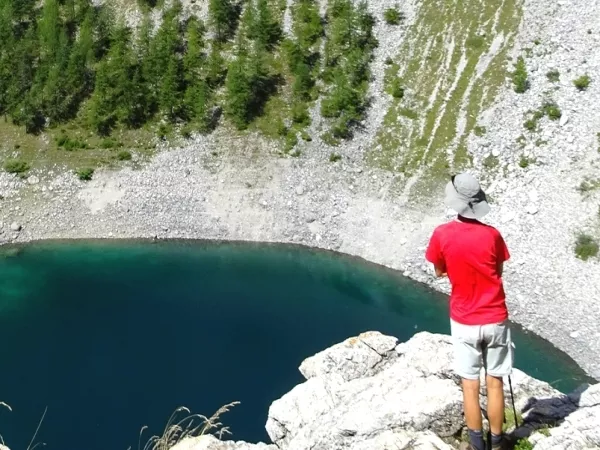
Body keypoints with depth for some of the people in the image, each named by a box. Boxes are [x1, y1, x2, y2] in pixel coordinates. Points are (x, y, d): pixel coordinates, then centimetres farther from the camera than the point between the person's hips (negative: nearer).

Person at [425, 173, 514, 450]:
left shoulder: (442, 234, -11)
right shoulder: (492, 234, -9)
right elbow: (498, 272, 4)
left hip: (463, 322, -1)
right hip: (495, 320, 1)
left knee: (470, 385, 10)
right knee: (495, 383, 12)